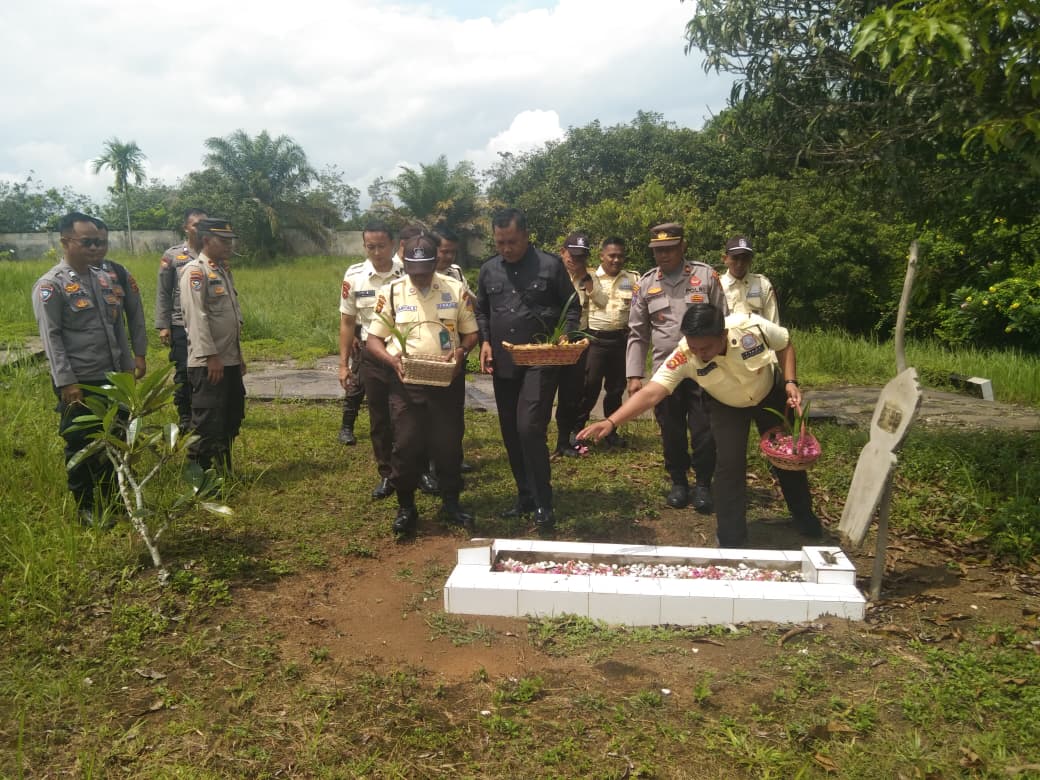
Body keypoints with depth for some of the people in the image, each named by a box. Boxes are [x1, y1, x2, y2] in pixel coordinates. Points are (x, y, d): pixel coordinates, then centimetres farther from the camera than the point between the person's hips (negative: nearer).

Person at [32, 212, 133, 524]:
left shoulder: (103, 278, 12)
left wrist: (128, 367, 13)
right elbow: (51, 337, -13)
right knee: (81, 446, 5)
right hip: (79, 383, -6)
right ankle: (85, 507, 19)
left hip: (111, 379, 6)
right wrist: (66, 382, -18)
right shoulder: (50, 285, -8)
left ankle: (112, 499, 28)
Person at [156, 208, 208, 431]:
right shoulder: (172, 256, 1)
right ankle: (185, 417, 19)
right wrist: (163, 325, -6)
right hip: (182, 327, -1)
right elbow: (163, 293, 0)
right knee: (184, 374, 5)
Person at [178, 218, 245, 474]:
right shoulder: (195, 271, -11)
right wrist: (211, 356, -23)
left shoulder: (224, 270, 17)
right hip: (208, 363, -9)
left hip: (230, 361, 9)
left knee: (231, 420, 15)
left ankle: (223, 471, 28)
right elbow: (197, 317, -19)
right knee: (207, 423, -3)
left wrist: (239, 355, 19)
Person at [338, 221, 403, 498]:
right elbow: (347, 322, 4)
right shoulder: (354, 276, -4)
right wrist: (344, 364, 3)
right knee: (379, 418, 11)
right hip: (371, 354, 2)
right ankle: (386, 475, 24)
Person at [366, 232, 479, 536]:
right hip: (406, 382, -1)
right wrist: (391, 359, -18)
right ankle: (406, 507, 17)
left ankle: (451, 502, 25)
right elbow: (373, 339, 1)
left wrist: (462, 350, -16)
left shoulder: (456, 289, 0)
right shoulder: (391, 292, -2)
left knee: (448, 443, 8)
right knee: (406, 445, 2)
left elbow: (471, 333, 6)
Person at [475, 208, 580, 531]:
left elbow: (571, 307, 3)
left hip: (540, 362, -5)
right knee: (511, 433, 11)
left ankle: (543, 504, -2)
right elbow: (481, 311, 19)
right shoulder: (488, 270, 9)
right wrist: (485, 340, 3)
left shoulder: (550, 265, -3)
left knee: (530, 429, -15)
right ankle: (525, 496, 26)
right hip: (503, 364, 5)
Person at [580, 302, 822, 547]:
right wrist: (611, 422, -59)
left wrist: (791, 383, -26)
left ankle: (804, 515, 42)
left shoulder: (752, 326, -38)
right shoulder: (684, 357, -38)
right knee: (729, 463, -14)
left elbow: (785, 344, -15)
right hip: (727, 406, -1)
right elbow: (651, 392, -47)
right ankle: (732, 541, 2)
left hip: (771, 394, 1)